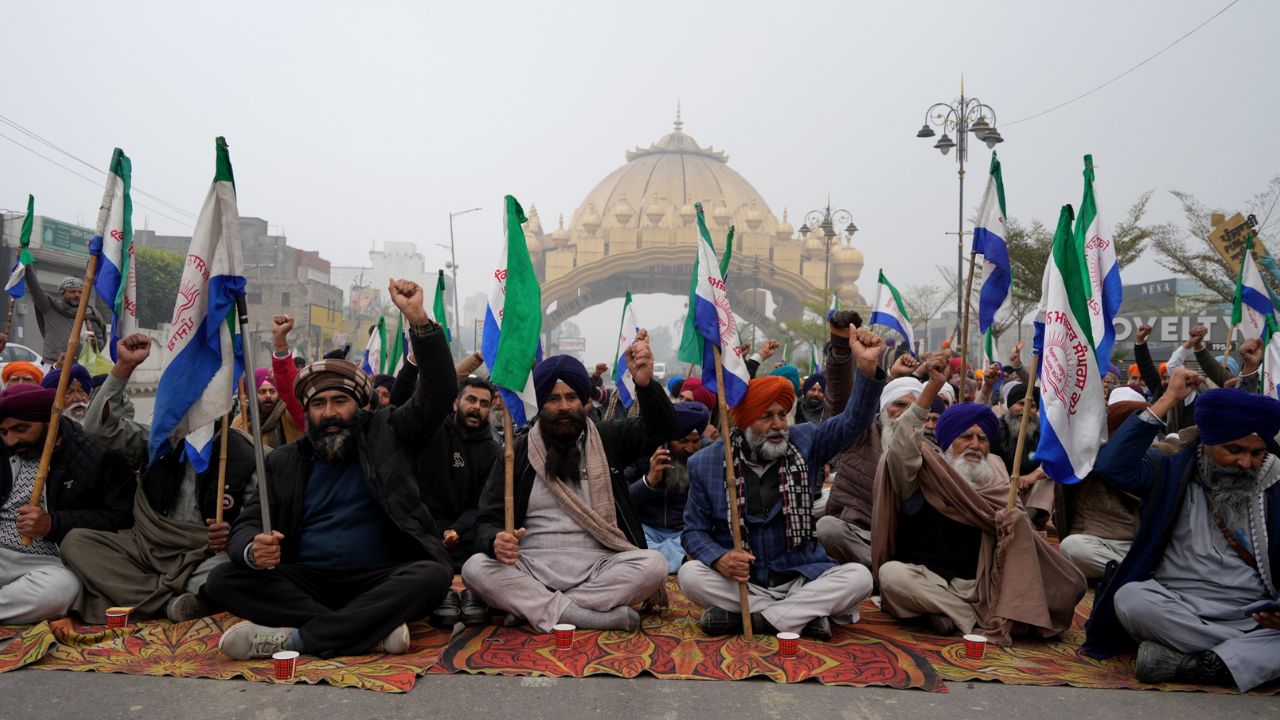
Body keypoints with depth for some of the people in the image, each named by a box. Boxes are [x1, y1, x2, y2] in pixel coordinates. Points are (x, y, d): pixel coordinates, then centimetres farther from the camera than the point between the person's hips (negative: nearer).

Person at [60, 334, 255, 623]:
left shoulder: (240, 453, -1)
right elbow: (99, 426, -1)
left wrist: (232, 534, -25)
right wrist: (124, 367, -9)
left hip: (205, 555, -5)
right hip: (148, 546, 5)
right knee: (75, 542, -19)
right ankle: (171, 601, -25)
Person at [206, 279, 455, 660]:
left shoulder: (386, 433, 9)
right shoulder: (284, 462, 14)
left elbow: (437, 395, -3)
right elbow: (245, 526, 8)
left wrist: (418, 319, -15)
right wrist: (252, 550, -19)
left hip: (379, 581, -2)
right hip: (304, 582, 3)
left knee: (432, 575, -32)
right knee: (224, 581, -21)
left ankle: (293, 638, -31)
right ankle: (373, 631, -30)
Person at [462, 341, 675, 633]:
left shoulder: (606, 438, 9)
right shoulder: (518, 452, 8)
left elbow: (661, 428, -1)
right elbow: (490, 520, 5)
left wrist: (645, 383, -21)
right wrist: (496, 542, -21)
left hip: (597, 568, 1)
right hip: (531, 569, 0)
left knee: (654, 564, -27)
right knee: (475, 568, -27)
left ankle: (532, 606, -22)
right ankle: (597, 615, -31)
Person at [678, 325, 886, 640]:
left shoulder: (804, 442, 1)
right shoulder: (706, 463, -2)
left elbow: (853, 421, -10)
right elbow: (694, 531, 2)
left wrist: (868, 368, -28)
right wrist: (719, 558, -21)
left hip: (802, 576, 1)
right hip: (740, 581, -1)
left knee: (858, 577, -25)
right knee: (690, 574, -28)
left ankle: (740, 617, -24)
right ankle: (805, 613, -22)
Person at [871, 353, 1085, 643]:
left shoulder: (995, 480, 8)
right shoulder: (922, 475, -4)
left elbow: (1014, 524, 1)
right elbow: (902, 447, -24)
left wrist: (1014, 521, -23)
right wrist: (932, 388, -28)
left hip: (980, 584, 3)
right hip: (928, 581, -3)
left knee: (1019, 525, -17)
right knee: (891, 574, -33)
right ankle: (977, 619, -20)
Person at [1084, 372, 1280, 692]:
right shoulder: (1174, 471, 3)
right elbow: (1113, 466, -16)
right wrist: (1168, 400, -12)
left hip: (1254, 620, 1)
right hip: (1175, 613, -1)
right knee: (1130, 598, -34)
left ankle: (1191, 663, -32)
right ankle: (1251, 651, -22)